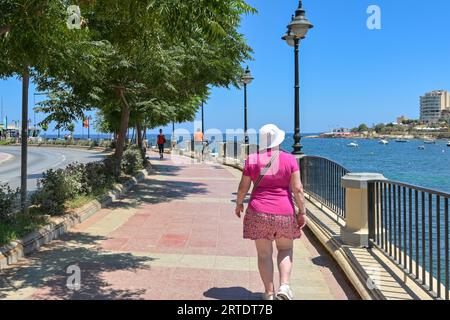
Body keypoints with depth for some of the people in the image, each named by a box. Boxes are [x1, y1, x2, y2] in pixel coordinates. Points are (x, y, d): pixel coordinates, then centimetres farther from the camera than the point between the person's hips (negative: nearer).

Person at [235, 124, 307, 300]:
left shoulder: (252, 160, -3)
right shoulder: (289, 159, -5)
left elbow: (243, 187, 0)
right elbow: (297, 188, -8)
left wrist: (239, 203, 17)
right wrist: (302, 212, 0)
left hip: (259, 213, 0)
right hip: (284, 213, 0)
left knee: (264, 253, 9)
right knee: (285, 249, 18)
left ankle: (269, 292, 13)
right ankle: (285, 286, 3)